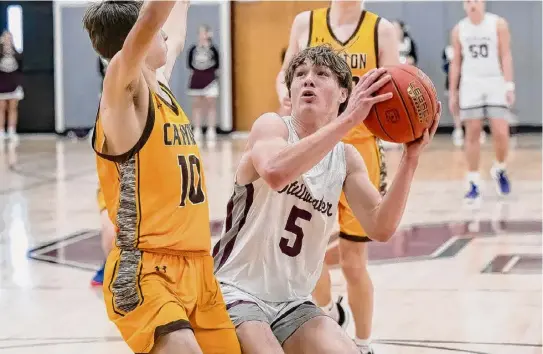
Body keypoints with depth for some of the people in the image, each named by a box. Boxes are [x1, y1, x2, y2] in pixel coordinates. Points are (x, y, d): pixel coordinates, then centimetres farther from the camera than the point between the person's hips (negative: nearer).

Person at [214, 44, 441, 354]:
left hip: (292, 304, 6)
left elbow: (381, 228, -7)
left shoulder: (346, 158, 5)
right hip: (237, 293, -5)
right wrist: (349, 120, -38)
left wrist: (410, 158, -18)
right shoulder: (272, 126, -10)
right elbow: (275, 172, -35)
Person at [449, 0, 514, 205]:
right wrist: (452, 93, 7)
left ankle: (499, 170, 21)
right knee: (472, 134, -2)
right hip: (471, 85, 1)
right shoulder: (459, 30, 5)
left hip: (495, 83, -1)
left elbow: (506, 56, -4)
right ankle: (474, 183, 2)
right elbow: (456, 63, 10)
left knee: (501, 133, -7)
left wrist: (509, 85, -13)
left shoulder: (498, 24, -2)